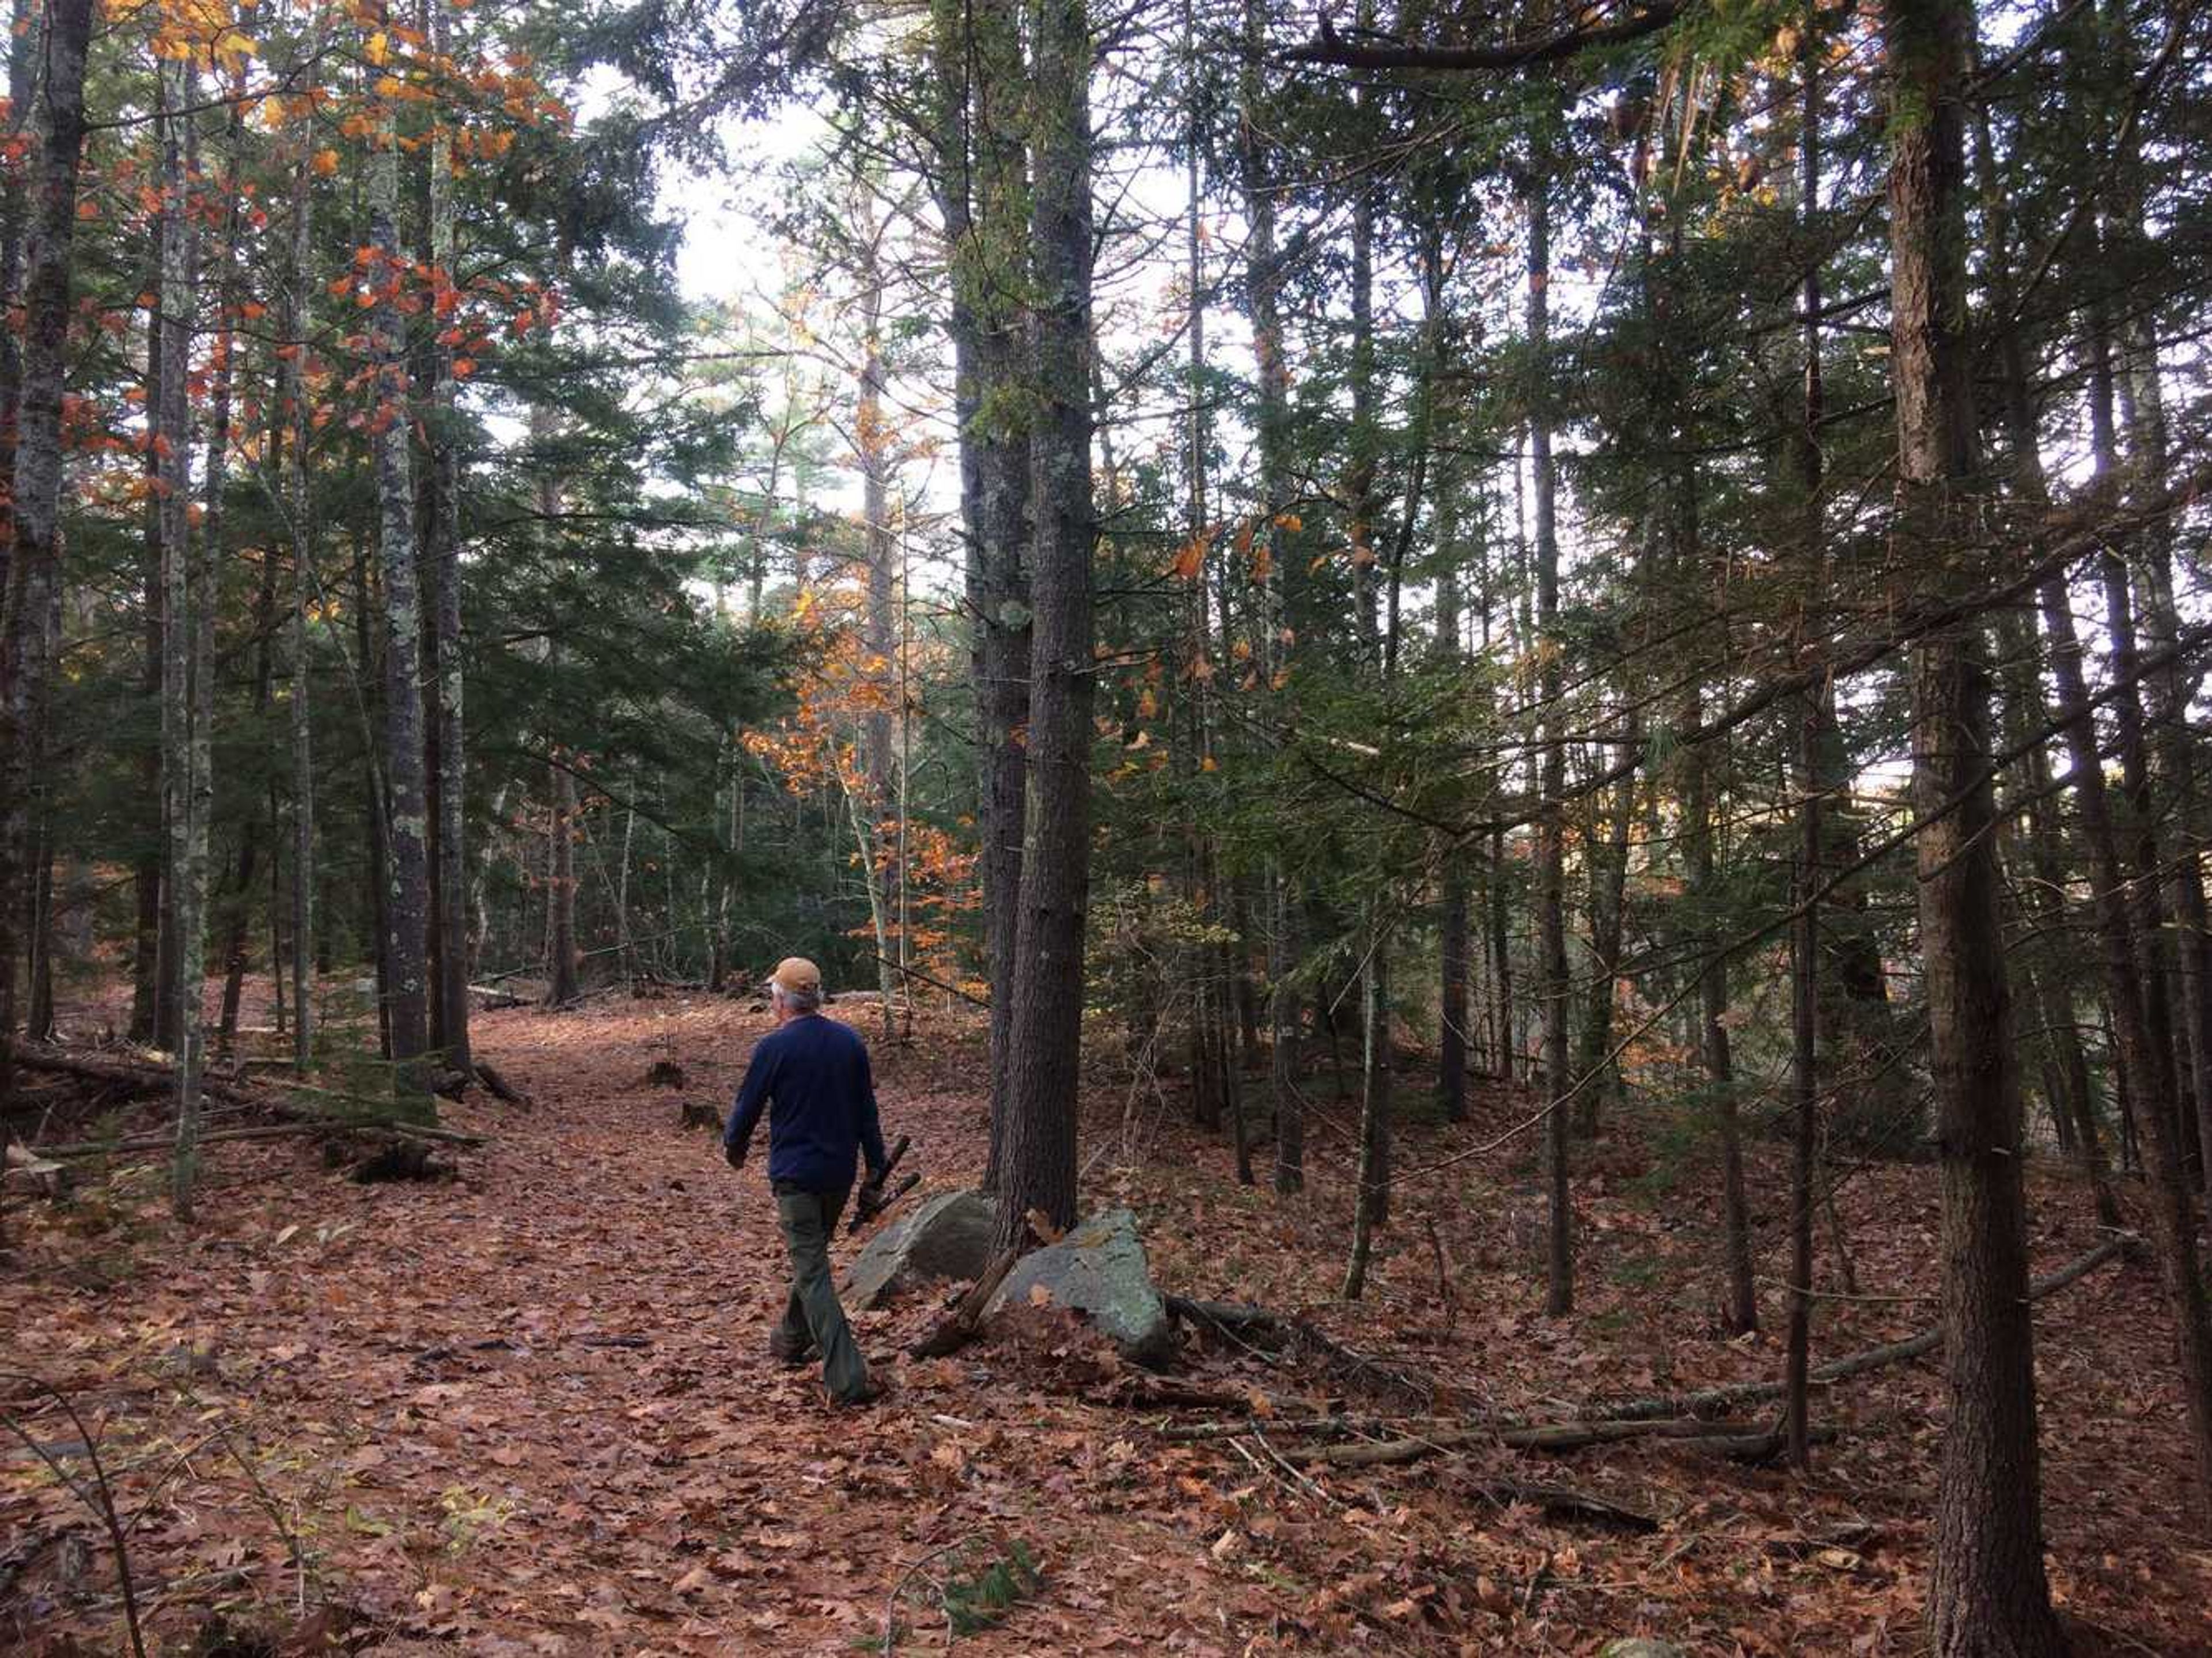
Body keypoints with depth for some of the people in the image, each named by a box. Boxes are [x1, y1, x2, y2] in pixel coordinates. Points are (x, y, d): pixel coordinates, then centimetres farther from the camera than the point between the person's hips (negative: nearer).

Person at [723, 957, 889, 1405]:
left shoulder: (774, 1047, -12)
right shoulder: (850, 1041, 4)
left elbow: (748, 1107, -3)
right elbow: (867, 1110, 8)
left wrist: (733, 1146, 18)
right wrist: (876, 1166, 14)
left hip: (795, 1174, -6)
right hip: (840, 1173, 6)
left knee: (812, 1273, -5)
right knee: (813, 1256, 25)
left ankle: (848, 1379, -13)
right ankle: (793, 1340, 44)